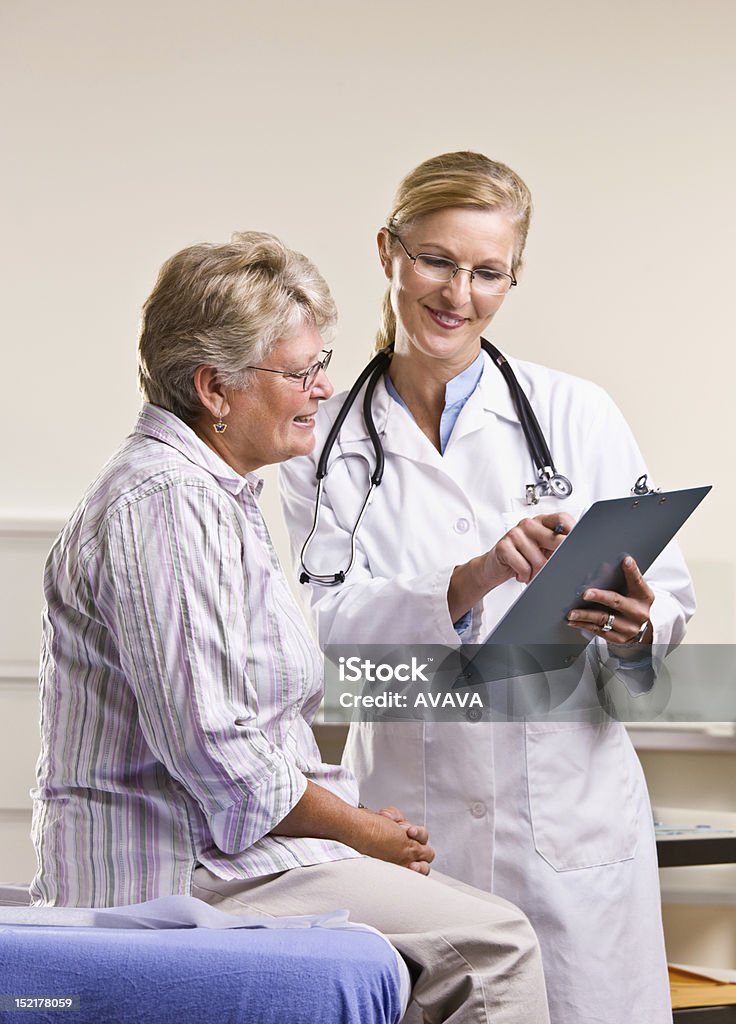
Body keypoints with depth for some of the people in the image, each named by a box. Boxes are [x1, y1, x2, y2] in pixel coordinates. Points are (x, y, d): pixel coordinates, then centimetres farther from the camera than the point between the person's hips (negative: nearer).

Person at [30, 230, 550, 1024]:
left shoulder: (215, 492, 18)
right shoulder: (167, 505, -17)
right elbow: (212, 749, -23)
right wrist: (360, 830, -10)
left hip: (215, 844, 11)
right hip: (176, 870, -11)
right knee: (493, 943, -17)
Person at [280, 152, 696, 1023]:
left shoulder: (578, 417, 3)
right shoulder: (327, 444, 4)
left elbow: (670, 599, 5)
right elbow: (327, 625, -8)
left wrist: (633, 628, -18)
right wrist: (469, 584, -24)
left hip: (573, 812, 0)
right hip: (409, 816, 0)